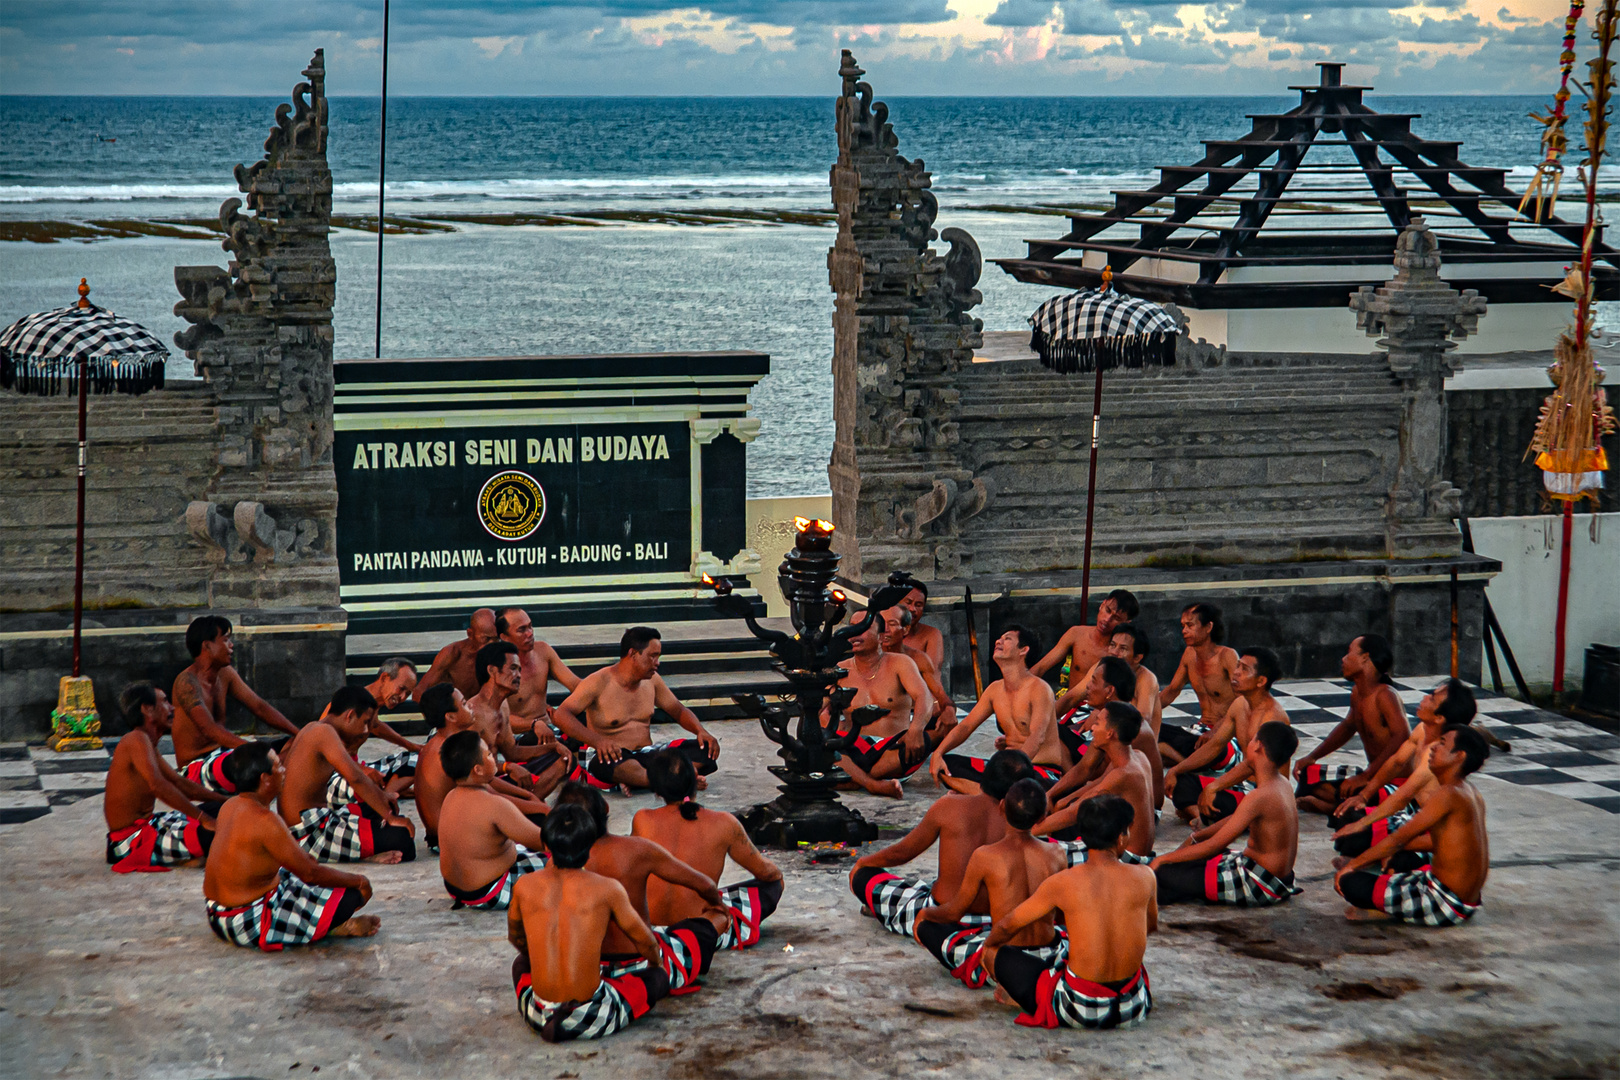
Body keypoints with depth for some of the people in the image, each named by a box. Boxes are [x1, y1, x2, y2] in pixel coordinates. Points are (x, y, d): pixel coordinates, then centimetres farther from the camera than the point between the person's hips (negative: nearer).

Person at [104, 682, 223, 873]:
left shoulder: (148, 744, 16)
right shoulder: (137, 739, -16)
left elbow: (178, 782, 22)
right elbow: (158, 786, -30)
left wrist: (225, 801, 15)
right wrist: (203, 818, -31)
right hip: (130, 841, -11)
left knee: (217, 808, 15)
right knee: (213, 834, -27)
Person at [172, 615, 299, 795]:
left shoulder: (225, 674, 9)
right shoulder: (187, 682, -18)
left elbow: (259, 706, 11)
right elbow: (210, 730, -31)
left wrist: (299, 733, -1)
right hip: (196, 769, -10)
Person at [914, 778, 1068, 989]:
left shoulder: (984, 857, -17)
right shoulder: (1057, 854, -7)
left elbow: (955, 912, -3)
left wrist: (924, 914, 21)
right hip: (1049, 958, 3)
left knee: (927, 927, 15)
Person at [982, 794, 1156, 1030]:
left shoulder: (1064, 883, -11)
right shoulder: (1144, 877, -4)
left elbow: (1007, 926, 3)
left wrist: (988, 946, 26)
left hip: (1078, 1011, -3)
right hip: (1132, 1009, 3)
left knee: (992, 953, 11)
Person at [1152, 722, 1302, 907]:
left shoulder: (1260, 797, -25)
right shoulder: (1283, 784, 4)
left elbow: (1214, 845, -22)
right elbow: (1238, 819, 20)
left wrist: (1163, 859, -14)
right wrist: (1197, 836, 22)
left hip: (1260, 885, -10)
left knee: (1162, 873, -15)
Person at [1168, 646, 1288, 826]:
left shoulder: (1273, 715, -20)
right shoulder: (1240, 704, 8)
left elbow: (1251, 764, -30)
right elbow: (1214, 745, 14)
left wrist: (1213, 787, -37)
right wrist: (1176, 770, 6)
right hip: (1242, 784, 9)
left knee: (1215, 802, -34)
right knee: (1179, 781, 2)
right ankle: (1199, 814, -19)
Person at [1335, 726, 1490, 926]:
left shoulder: (1448, 795, -19)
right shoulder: (1469, 791, 10)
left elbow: (1398, 839, -15)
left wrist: (1353, 864, -6)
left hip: (1445, 905, -10)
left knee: (1348, 882, -16)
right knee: (1401, 857, 35)